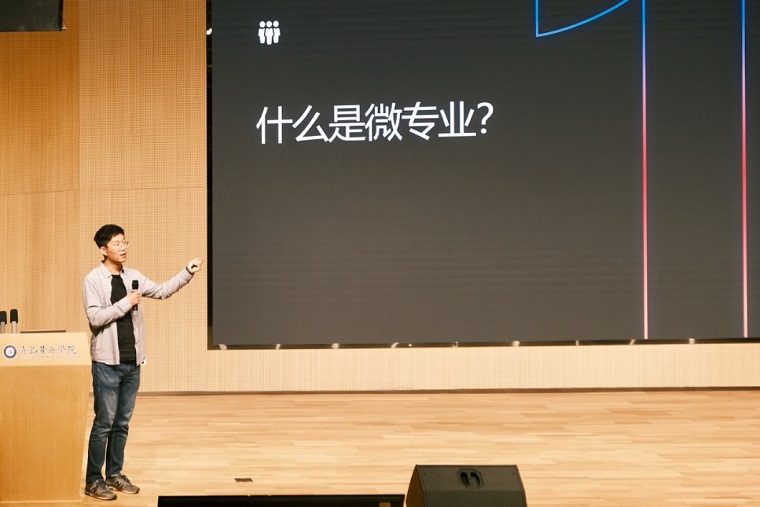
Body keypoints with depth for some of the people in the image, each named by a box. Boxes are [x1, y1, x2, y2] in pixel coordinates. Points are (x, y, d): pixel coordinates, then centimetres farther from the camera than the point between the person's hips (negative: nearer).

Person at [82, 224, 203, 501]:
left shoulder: (133, 276, 9)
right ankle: (93, 480, 5)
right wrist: (125, 303, -17)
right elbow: (95, 317, -16)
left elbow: (162, 291, 6)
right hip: (107, 363, -6)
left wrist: (188, 272, -5)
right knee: (104, 423, -3)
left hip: (132, 362, 6)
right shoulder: (93, 280, -8)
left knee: (122, 422, 11)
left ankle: (114, 474, 21)